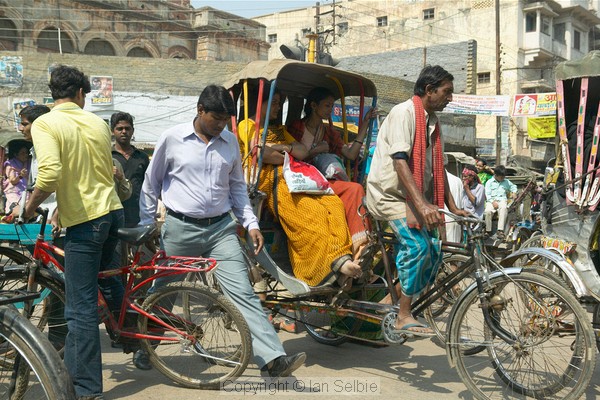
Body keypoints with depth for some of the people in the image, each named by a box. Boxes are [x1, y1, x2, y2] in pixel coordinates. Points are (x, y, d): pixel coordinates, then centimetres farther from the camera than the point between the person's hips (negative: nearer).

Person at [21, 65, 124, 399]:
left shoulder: (45, 124, -9)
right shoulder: (98, 123, 8)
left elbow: (49, 175, -23)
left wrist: (31, 206, -6)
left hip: (85, 220, -6)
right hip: (113, 211, 6)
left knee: (82, 307, -1)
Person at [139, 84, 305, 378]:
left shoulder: (230, 142, 7)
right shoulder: (172, 139, -3)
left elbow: (237, 186, 15)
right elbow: (151, 185, 6)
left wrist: (251, 223, 5)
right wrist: (146, 225, 7)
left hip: (221, 228, 2)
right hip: (180, 229, -1)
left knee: (242, 292, -9)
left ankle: (273, 358, -13)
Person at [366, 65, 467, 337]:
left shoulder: (432, 121, 14)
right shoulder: (404, 113, -13)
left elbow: (438, 168, 17)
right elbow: (400, 161, -24)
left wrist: (452, 207, 11)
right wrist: (422, 204, -33)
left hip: (413, 198, 9)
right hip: (389, 193, -9)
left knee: (433, 251, -2)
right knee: (417, 244, -23)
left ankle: (397, 302, 12)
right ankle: (404, 317, -13)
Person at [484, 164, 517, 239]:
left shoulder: (506, 182, 20)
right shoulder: (489, 182, 9)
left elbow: (513, 187, 36)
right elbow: (487, 194, 0)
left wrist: (514, 192, 14)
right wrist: (493, 202, -14)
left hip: (502, 200, 2)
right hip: (491, 201, -1)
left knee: (503, 208, -36)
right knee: (488, 211, -34)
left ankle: (500, 230, -39)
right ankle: (488, 231, -18)